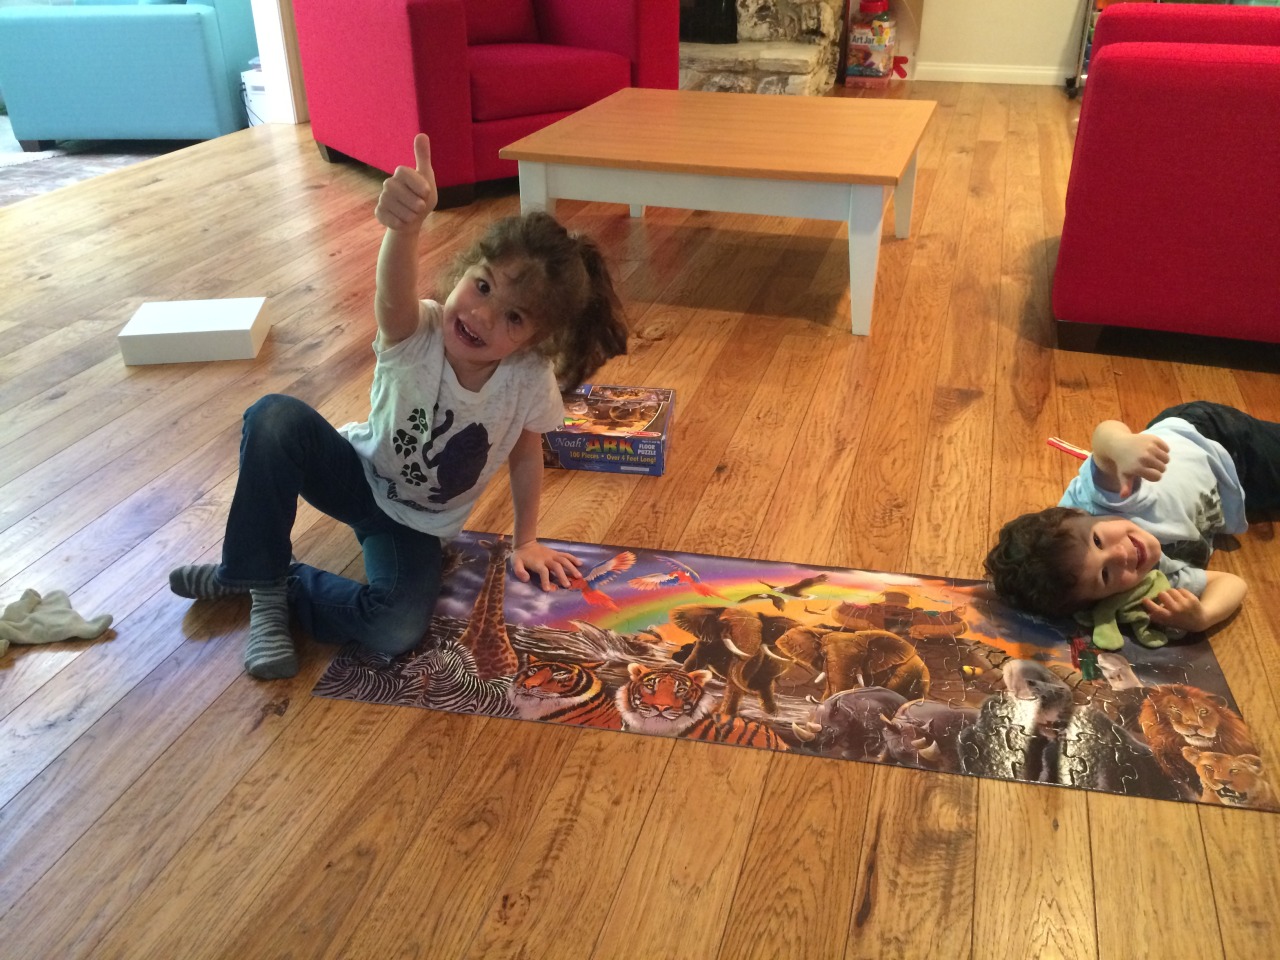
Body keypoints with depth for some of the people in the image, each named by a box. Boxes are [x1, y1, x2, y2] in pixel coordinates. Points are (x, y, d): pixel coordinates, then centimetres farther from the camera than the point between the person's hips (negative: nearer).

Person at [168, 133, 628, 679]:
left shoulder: (531, 380, -21)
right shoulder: (416, 333, -28)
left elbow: (527, 455, -3)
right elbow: (395, 294, -53)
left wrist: (525, 541, 5)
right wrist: (405, 227, -75)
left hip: (418, 526, 1)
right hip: (356, 475, 0)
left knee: (397, 633, -28)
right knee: (275, 418, -33)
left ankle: (278, 587, -2)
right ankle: (257, 574, -14)